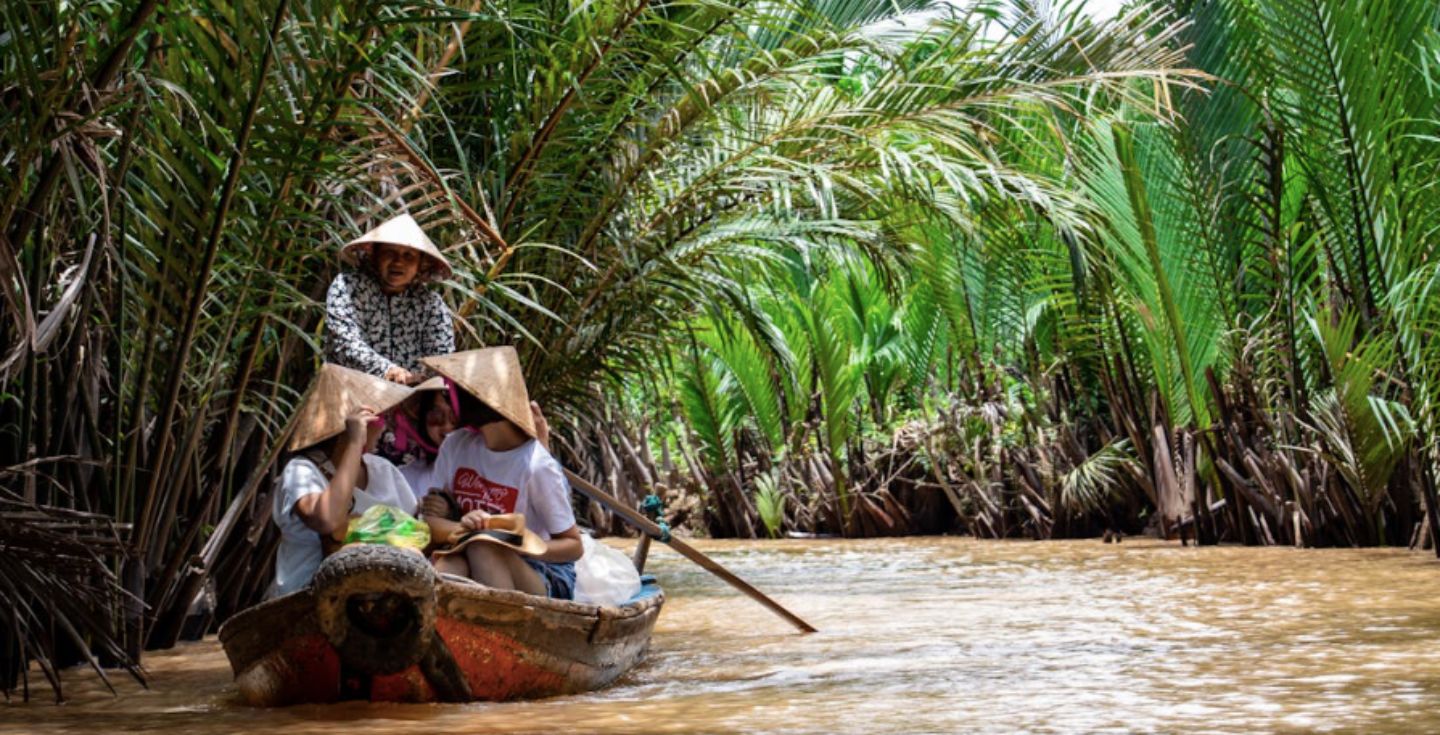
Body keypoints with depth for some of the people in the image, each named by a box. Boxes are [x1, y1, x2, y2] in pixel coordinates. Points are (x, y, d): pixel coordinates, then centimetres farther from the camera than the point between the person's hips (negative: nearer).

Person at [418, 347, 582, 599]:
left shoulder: (536, 466, -16)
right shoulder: (456, 446, 2)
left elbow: (574, 545, -8)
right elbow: (432, 522, -1)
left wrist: (522, 547, -28)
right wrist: (458, 529, -25)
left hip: (544, 581, -4)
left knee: (483, 546, -33)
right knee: (447, 564, -30)